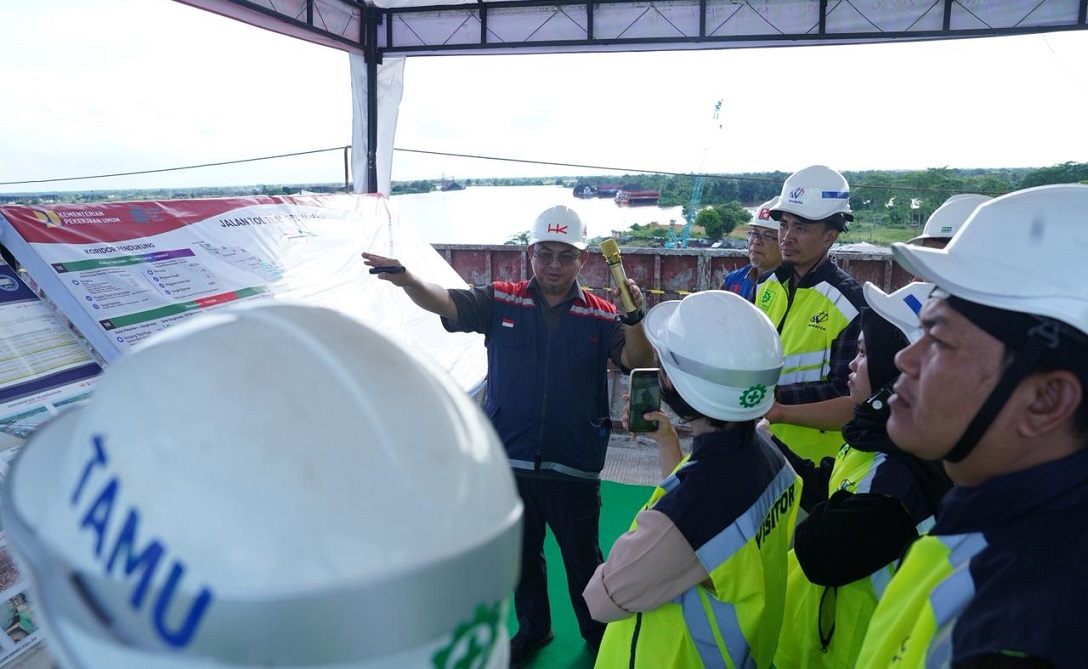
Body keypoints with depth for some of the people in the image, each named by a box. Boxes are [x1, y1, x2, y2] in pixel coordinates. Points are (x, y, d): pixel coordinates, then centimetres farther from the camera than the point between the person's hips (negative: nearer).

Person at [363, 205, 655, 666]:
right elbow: (445, 303, -16)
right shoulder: (501, 301, -4)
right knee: (521, 555, 21)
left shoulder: (601, 315, -4)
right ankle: (533, 629, 46)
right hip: (511, 461, 1)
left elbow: (638, 362, -13)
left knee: (583, 559, 17)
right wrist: (407, 280, -36)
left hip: (574, 468, -1)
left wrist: (635, 318, -32)